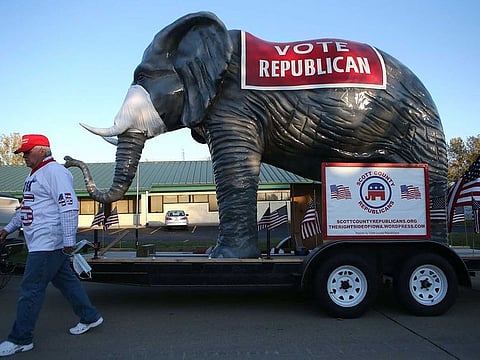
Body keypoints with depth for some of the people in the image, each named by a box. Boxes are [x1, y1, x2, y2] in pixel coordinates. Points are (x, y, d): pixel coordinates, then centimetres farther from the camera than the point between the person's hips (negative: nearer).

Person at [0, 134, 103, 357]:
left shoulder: (54, 172, -15)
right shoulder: (35, 175, 19)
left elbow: (69, 207, -23)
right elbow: (26, 207, 29)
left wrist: (68, 240, -25)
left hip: (47, 244, -10)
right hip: (42, 244, 10)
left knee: (30, 290, -2)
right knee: (65, 280, 15)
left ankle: (20, 340, 11)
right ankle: (90, 317, 27)